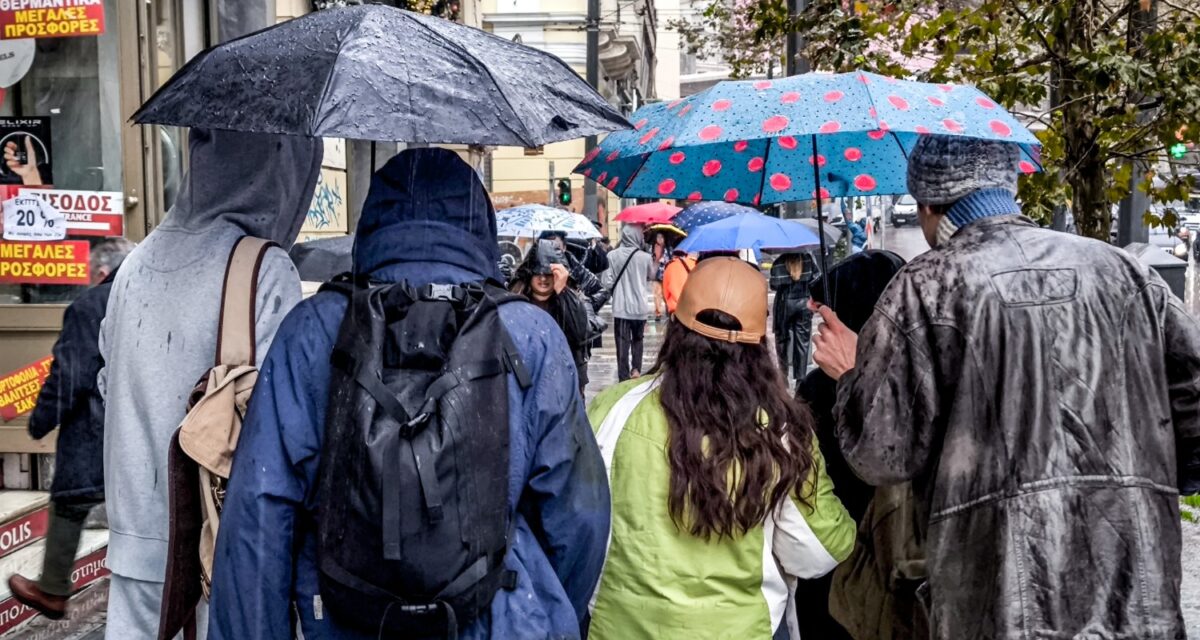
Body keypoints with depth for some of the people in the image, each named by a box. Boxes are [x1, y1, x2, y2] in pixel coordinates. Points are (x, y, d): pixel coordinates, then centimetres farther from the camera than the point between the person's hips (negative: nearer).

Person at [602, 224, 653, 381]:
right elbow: (651, 277, 11)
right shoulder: (645, 257, -7)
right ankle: (636, 369, 14)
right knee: (637, 339, 22)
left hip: (621, 307, -1)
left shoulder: (612, 256, -10)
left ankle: (624, 377, 3)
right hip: (639, 307, 1)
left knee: (623, 343, 4)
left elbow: (607, 282, -9)